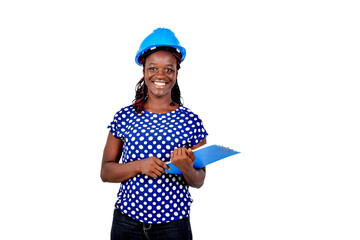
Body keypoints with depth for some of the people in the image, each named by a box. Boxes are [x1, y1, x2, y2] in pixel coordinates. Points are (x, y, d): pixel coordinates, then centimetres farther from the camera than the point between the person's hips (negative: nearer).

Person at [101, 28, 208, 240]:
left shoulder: (190, 121, -3)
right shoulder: (125, 117, -1)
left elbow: (199, 181, 1)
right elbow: (106, 172, 1)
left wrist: (187, 168, -20)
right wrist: (139, 166, -16)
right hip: (126, 222, 1)